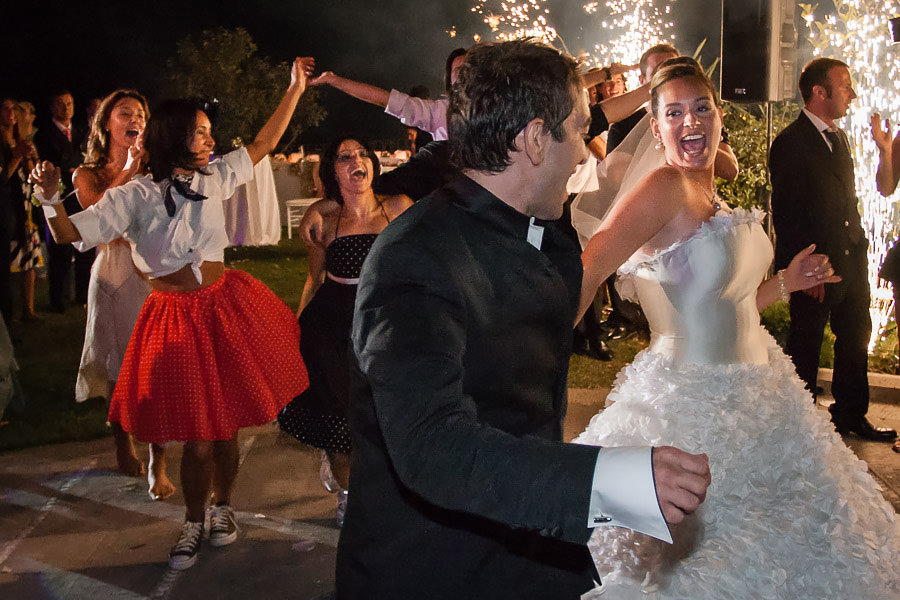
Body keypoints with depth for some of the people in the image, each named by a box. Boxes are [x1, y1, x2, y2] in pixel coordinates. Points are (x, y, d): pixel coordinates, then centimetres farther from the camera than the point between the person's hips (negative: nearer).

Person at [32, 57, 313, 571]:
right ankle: (194, 523, 26)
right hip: (175, 317, -3)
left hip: (226, 305, 3)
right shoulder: (134, 197, -7)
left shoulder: (213, 178, 4)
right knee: (198, 433, 1)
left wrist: (296, 89, 12)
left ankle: (222, 505, 35)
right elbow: (71, 235, -10)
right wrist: (51, 198, -29)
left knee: (226, 424, 9)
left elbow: (263, 145, 12)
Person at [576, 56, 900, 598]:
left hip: (753, 399, 10)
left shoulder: (712, 199, 8)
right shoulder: (665, 189, -19)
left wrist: (787, 282, 7)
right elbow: (589, 269, -31)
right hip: (693, 405, -10)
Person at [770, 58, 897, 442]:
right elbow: (785, 215, -17)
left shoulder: (839, 138, 14)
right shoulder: (791, 143, -14)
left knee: (855, 338, 16)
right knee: (805, 344, 6)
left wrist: (860, 245, 11)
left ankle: (850, 414, 31)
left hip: (851, 262, 8)